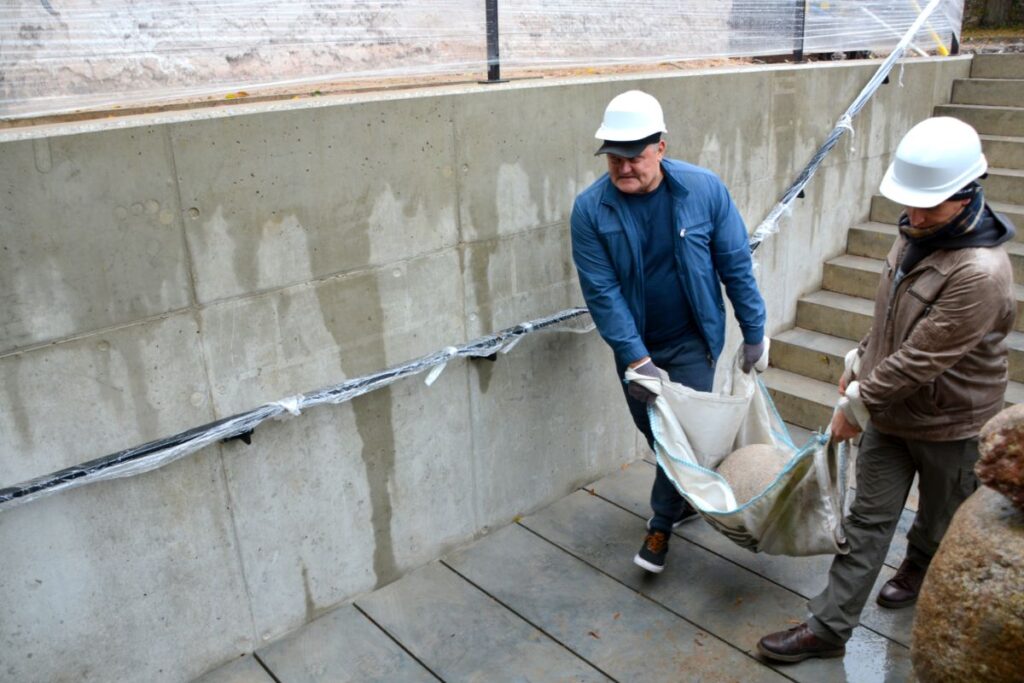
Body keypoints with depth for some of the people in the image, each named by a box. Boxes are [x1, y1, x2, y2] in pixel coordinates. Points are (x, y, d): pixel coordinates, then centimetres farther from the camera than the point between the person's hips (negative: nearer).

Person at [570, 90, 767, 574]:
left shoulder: (704, 189, -15)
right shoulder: (590, 208, -16)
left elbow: (736, 266, -6)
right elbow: (601, 291, -17)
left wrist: (754, 333, -2)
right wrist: (637, 360, -22)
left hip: (691, 342, -2)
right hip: (634, 347, 2)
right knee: (655, 435, 17)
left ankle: (662, 522, 21)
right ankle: (686, 501, 44)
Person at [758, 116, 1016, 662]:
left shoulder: (980, 272, -30)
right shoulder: (917, 230, -3)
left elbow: (921, 360, -27)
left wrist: (858, 405, -18)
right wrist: (861, 363, 14)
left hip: (949, 425, -6)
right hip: (890, 410, 7)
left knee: (941, 526, 20)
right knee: (867, 521, 10)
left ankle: (918, 571, 50)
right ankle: (828, 628, 16)